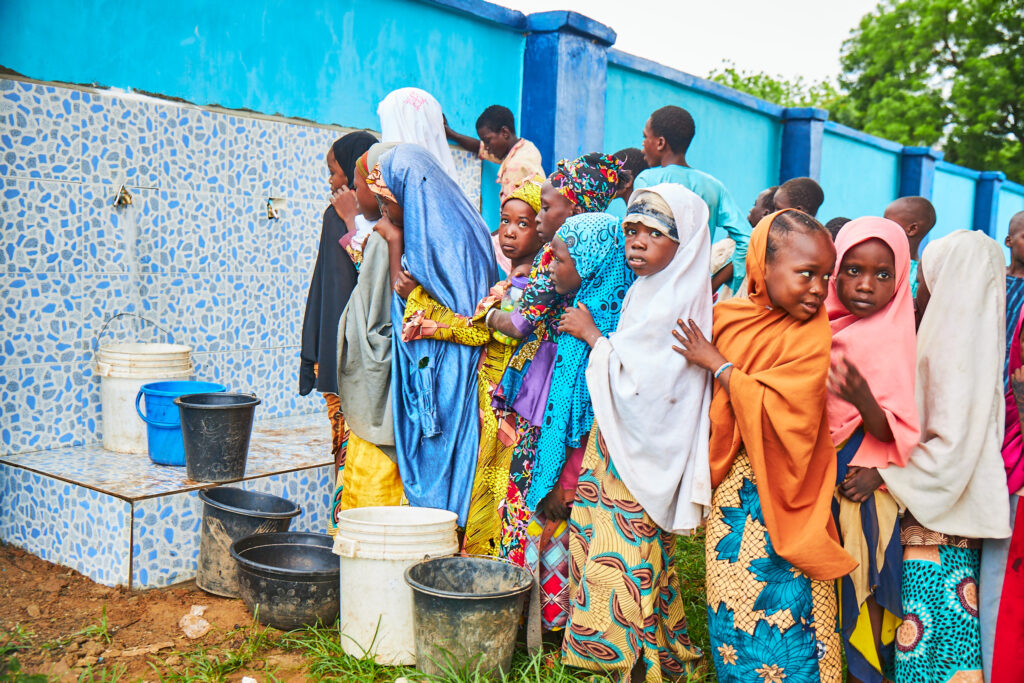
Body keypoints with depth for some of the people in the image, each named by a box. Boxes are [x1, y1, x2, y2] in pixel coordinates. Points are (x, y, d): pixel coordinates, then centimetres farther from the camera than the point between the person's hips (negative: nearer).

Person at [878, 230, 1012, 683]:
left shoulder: (955, 348, -17)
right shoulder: (946, 337, 9)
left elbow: (950, 452, -21)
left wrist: (883, 471, -16)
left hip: (936, 534, -8)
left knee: (933, 647, 0)